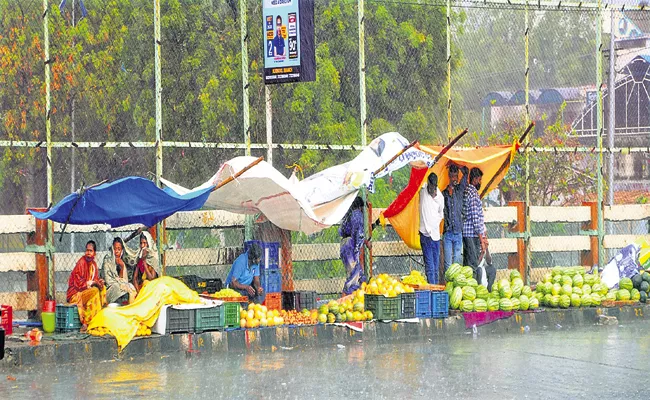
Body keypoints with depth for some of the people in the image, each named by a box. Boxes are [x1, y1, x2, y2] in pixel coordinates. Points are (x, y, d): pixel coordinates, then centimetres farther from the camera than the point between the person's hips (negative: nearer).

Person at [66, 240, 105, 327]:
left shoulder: (93, 264, 10)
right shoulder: (81, 263, -16)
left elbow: (95, 280, 17)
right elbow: (78, 283, -20)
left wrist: (99, 281, -6)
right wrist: (92, 283, -17)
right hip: (76, 293, -8)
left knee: (102, 288, -4)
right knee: (95, 291, -28)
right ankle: (86, 323, -28)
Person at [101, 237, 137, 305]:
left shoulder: (123, 261, 15)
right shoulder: (108, 260, 0)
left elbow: (121, 279, 9)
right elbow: (108, 280, -6)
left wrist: (122, 267, -5)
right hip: (111, 288, -5)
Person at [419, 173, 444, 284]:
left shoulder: (440, 197, 7)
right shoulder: (423, 190, 0)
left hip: (436, 234, 4)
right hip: (425, 233, -4)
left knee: (436, 266, 9)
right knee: (429, 266, -8)